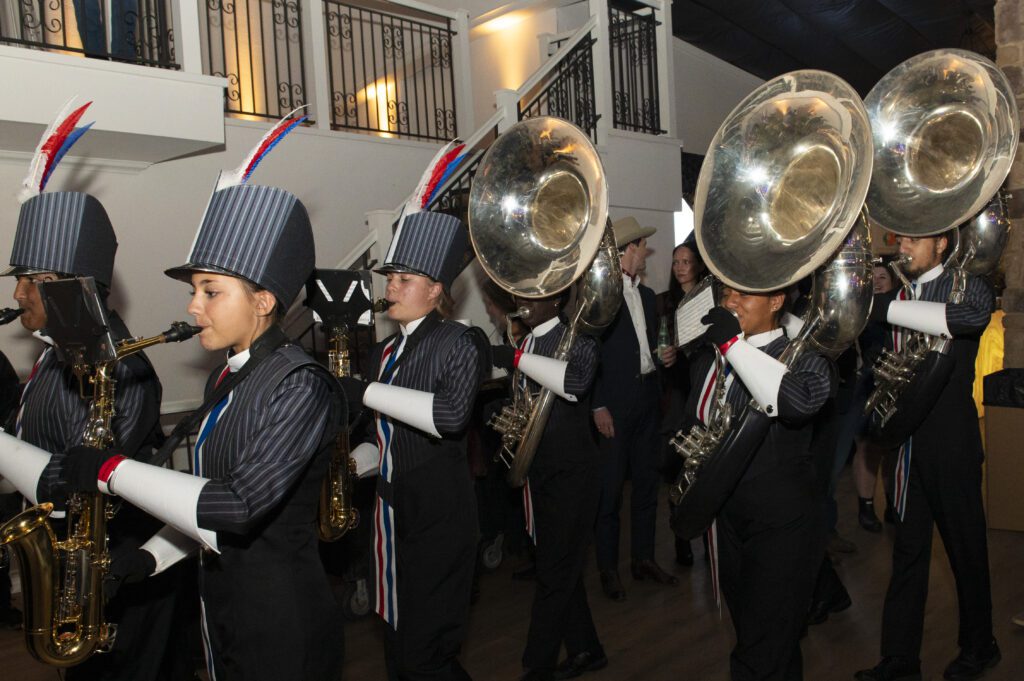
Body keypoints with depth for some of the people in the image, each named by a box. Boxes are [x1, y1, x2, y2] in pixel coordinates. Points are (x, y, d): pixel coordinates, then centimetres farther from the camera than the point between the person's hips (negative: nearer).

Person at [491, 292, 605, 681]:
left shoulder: (577, 340, -12)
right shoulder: (523, 343, 8)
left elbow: (576, 382, -33)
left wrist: (516, 358, -33)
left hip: (572, 471, -7)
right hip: (537, 469, 7)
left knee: (555, 571, 0)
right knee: (560, 564, 17)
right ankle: (585, 650, 33)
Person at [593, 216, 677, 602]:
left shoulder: (646, 295, 15)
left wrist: (665, 356, 2)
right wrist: (598, 406, -16)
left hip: (647, 400, 7)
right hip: (614, 405, -7)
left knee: (647, 483, 13)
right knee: (610, 488, 0)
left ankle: (644, 559, 26)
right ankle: (608, 568, 12)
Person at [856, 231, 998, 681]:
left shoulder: (966, 285, -5)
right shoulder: (900, 295, 11)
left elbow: (974, 316, -29)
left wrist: (886, 307, -30)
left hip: (951, 440, -4)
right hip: (907, 437, 5)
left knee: (965, 546, 10)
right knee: (908, 550, 9)